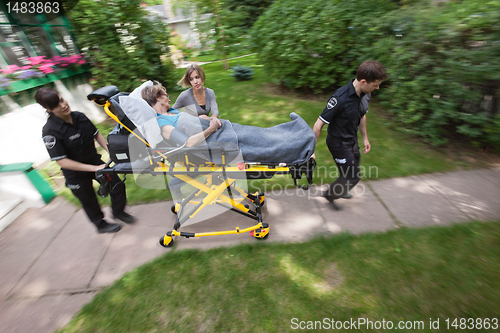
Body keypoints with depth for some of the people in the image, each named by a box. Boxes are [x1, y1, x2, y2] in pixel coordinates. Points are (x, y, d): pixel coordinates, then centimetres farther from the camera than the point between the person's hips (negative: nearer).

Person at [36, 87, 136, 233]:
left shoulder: (79, 116, -9)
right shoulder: (50, 131, -24)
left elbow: (97, 135, 5)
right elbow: (62, 161, -25)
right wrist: (94, 168, -29)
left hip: (95, 162, 5)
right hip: (76, 173, -4)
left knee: (118, 185, 5)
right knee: (89, 201, 15)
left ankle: (118, 212, 34)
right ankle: (101, 224, 41)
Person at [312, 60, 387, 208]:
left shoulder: (365, 95, -4)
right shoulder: (340, 98, -30)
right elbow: (319, 123, -29)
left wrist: (365, 138, 20)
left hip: (352, 139, 8)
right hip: (338, 142, -8)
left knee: (353, 169, 24)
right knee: (352, 176, 0)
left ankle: (341, 190, 52)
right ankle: (330, 194, 27)